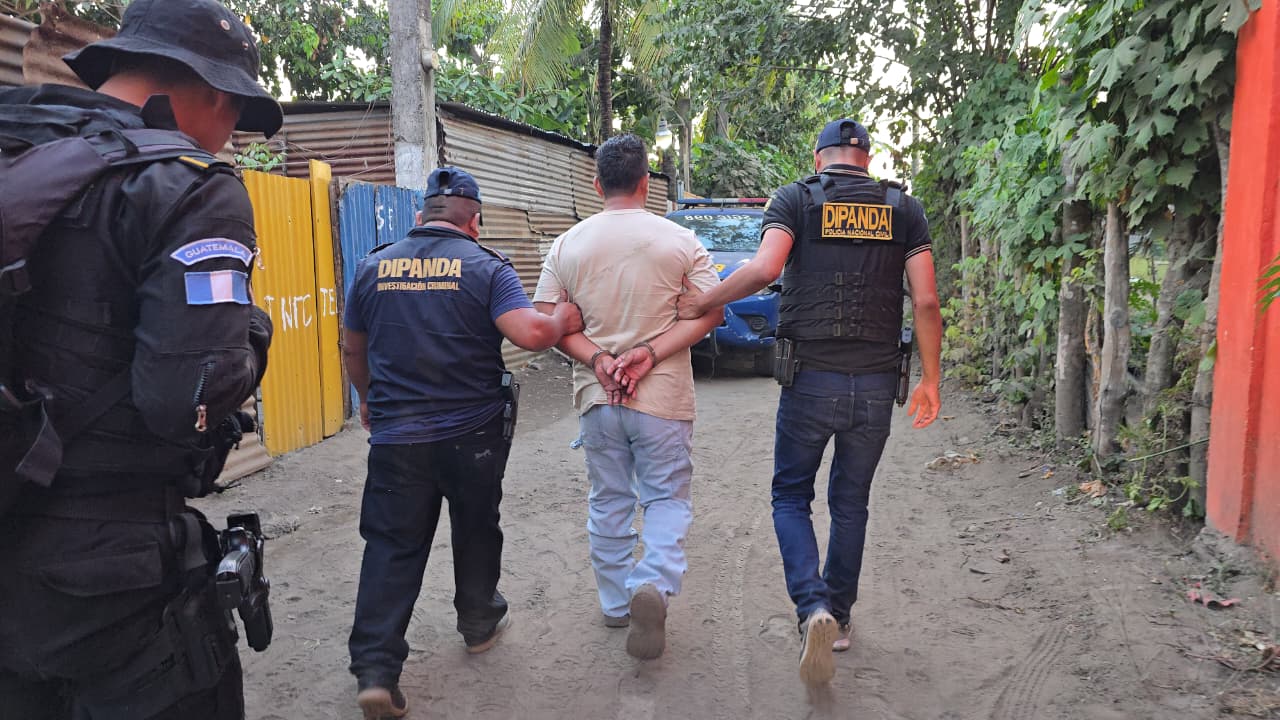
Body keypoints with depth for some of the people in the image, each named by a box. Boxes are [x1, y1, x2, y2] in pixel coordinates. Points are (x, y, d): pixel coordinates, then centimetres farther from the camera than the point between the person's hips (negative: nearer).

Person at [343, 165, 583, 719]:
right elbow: (531, 333, -20)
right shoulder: (485, 267, -7)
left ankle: (375, 669, 0)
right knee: (476, 530, 19)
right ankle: (479, 623, 37)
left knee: (392, 548, 6)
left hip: (396, 436, 2)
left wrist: (368, 399, 31)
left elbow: (353, 348, 15)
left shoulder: (374, 266, 4)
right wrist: (564, 320, 1)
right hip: (473, 433, -1)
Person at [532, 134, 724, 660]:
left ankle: (616, 604, 28)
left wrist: (596, 356, -11)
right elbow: (710, 311, -7)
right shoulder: (680, 240, -4)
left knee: (608, 503, 16)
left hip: (596, 399, 3)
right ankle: (654, 584, -13)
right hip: (664, 399, -2)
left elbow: (545, 320, -1)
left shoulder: (567, 245, 1)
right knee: (667, 498, 10)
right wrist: (651, 353, -13)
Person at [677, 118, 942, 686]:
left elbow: (764, 269, -18)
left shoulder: (795, 199, 1)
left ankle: (813, 607, -6)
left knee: (790, 497, 14)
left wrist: (702, 302, -5)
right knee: (851, 503, 18)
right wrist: (930, 381, 7)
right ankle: (839, 616, 30)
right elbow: (926, 301, 0)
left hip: (811, 380, -2)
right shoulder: (903, 208, 7)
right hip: (876, 384, 3)